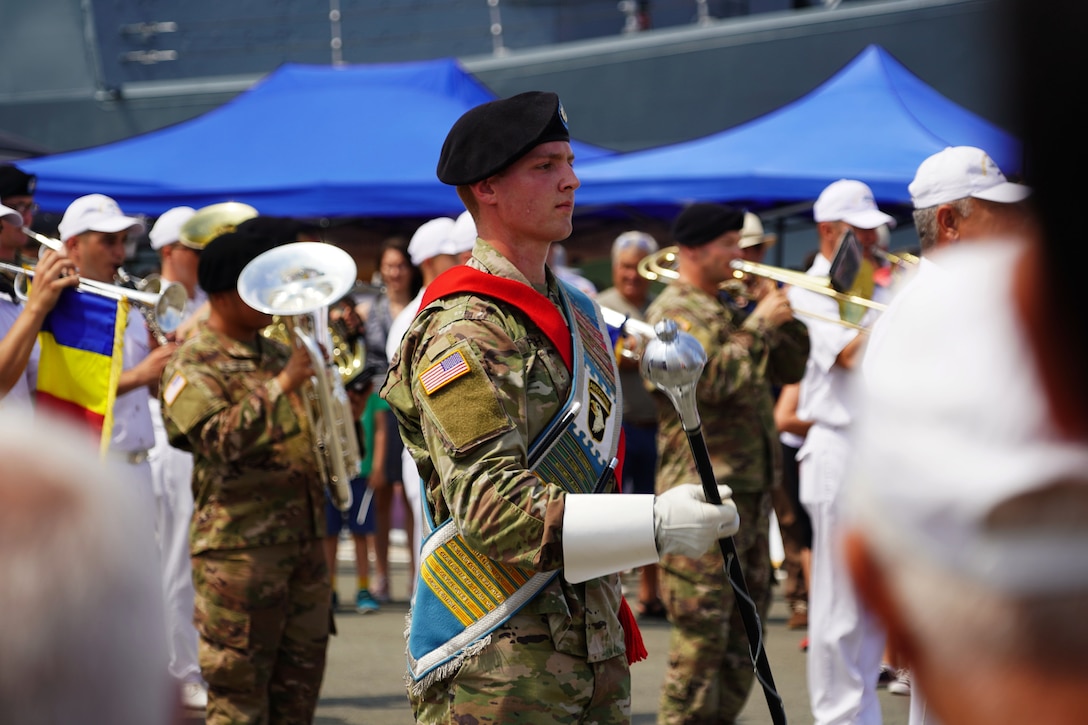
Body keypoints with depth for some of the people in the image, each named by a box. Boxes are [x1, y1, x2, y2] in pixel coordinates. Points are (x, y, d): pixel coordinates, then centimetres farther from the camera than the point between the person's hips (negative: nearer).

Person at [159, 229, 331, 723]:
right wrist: (279, 386, -25)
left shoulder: (278, 355, 16)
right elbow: (220, 438, -25)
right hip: (239, 547, -7)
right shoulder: (193, 366, -7)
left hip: (305, 540, 7)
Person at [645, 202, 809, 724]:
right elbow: (713, 379, -23)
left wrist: (783, 314, 5)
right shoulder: (675, 313, -8)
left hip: (752, 487, 9)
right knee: (703, 630, -9)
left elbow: (790, 369, 19)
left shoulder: (729, 310, 19)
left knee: (745, 627, 12)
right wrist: (759, 325, -16)